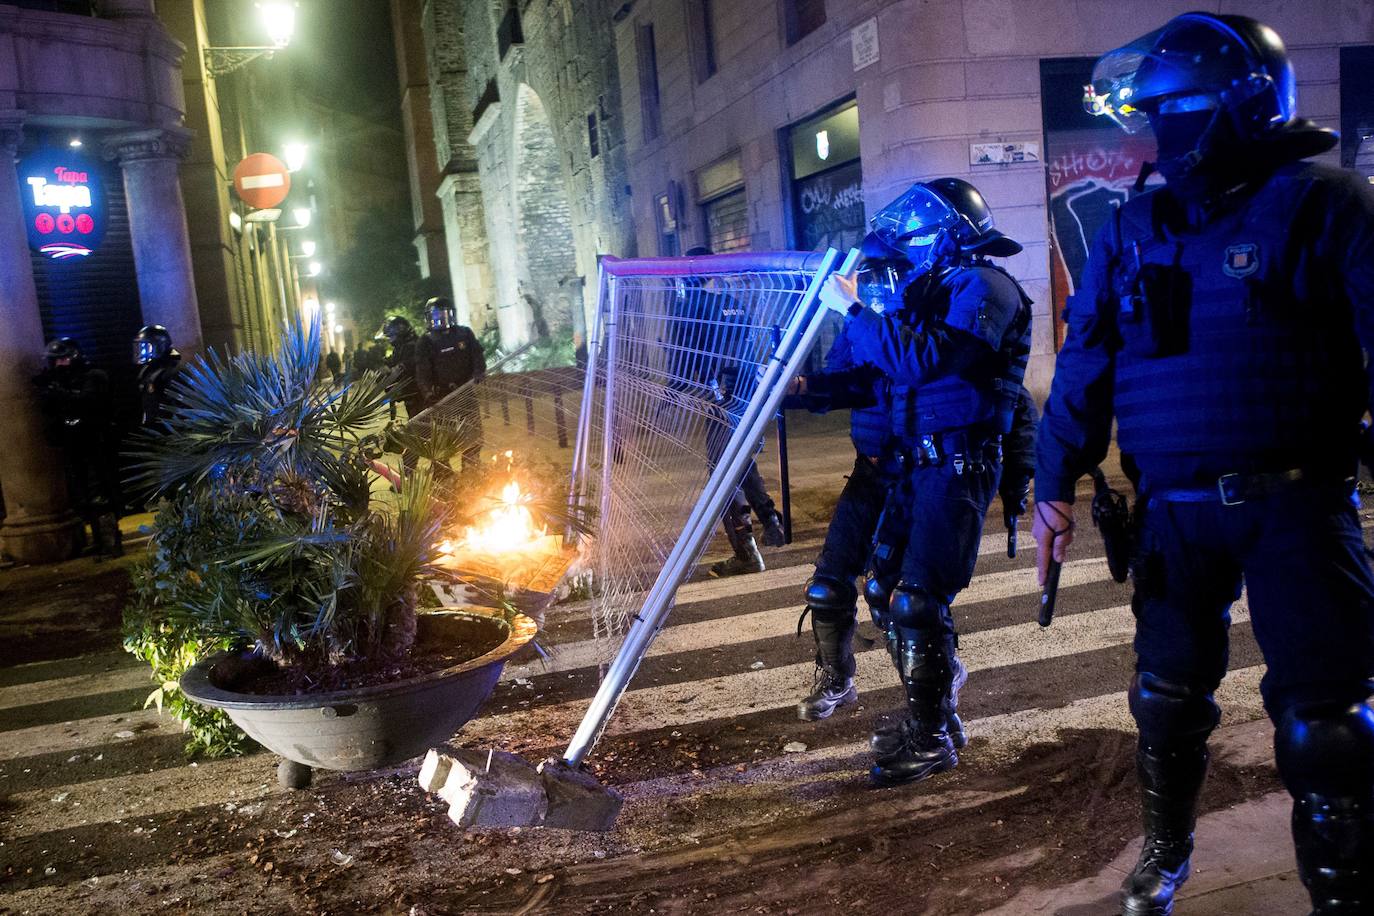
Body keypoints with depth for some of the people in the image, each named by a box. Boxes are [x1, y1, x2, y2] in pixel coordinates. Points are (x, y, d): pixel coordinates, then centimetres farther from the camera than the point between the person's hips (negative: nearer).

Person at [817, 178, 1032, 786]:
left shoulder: (984, 287, -9)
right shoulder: (933, 288, 19)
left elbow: (922, 360, -24)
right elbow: (882, 370, 19)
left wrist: (854, 308, -19)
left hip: (958, 465, -9)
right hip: (917, 462, 9)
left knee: (918, 600, -8)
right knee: (884, 590, 10)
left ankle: (932, 740, 7)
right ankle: (933, 710, 25)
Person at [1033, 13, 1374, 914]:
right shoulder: (1134, 229, 8)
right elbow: (1086, 362, 9)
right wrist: (1055, 483, 7)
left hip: (1296, 505, -4)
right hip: (1175, 512, 4)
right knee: (1169, 698, 16)